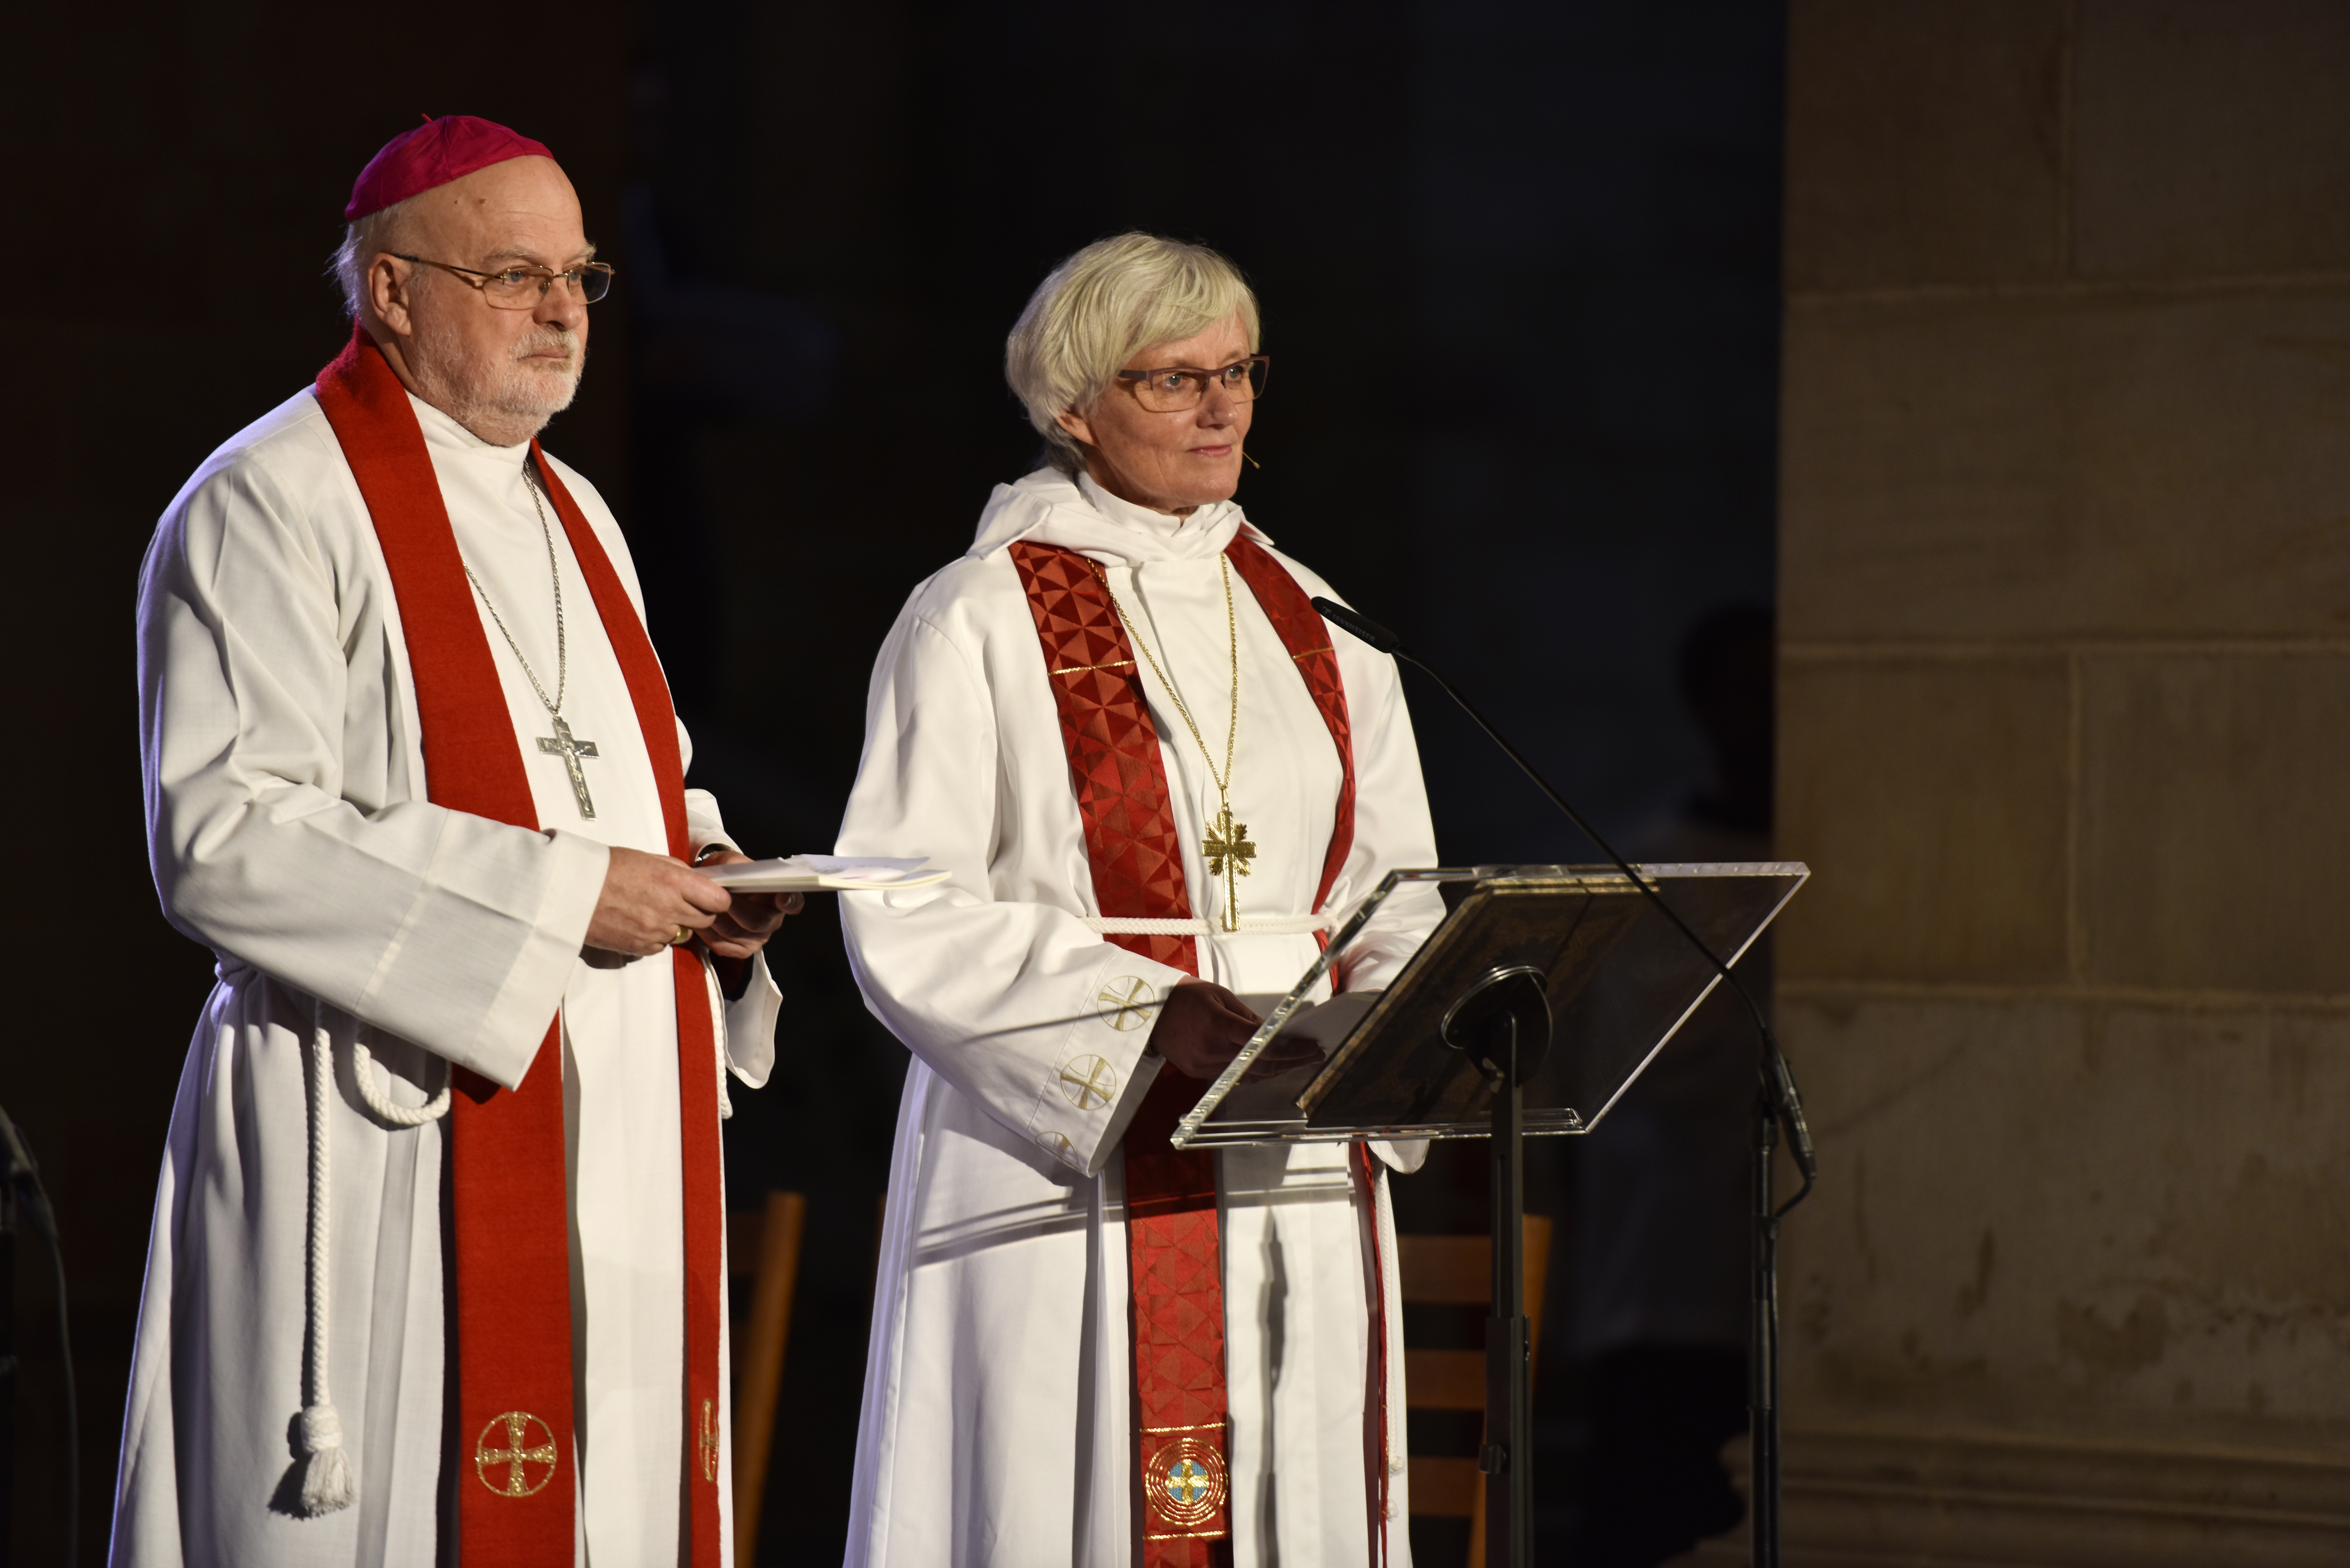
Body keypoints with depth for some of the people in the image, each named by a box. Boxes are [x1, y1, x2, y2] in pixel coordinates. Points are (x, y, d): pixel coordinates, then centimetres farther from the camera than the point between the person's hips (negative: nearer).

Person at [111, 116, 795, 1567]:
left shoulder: (571, 519, 20)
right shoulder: (272, 509, -7)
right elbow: (225, 836, -17)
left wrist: (705, 876, 4)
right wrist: (555, 893, -18)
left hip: (616, 1146, 8)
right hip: (385, 1162, -8)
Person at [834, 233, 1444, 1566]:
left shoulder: (1311, 629, 14)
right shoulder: (976, 626, -2)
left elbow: (1397, 899, 13)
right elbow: (910, 923, -10)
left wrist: (1385, 1011, -9)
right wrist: (1154, 1016, -20)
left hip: (1295, 1179, 5)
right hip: (1066, 1173, -5)